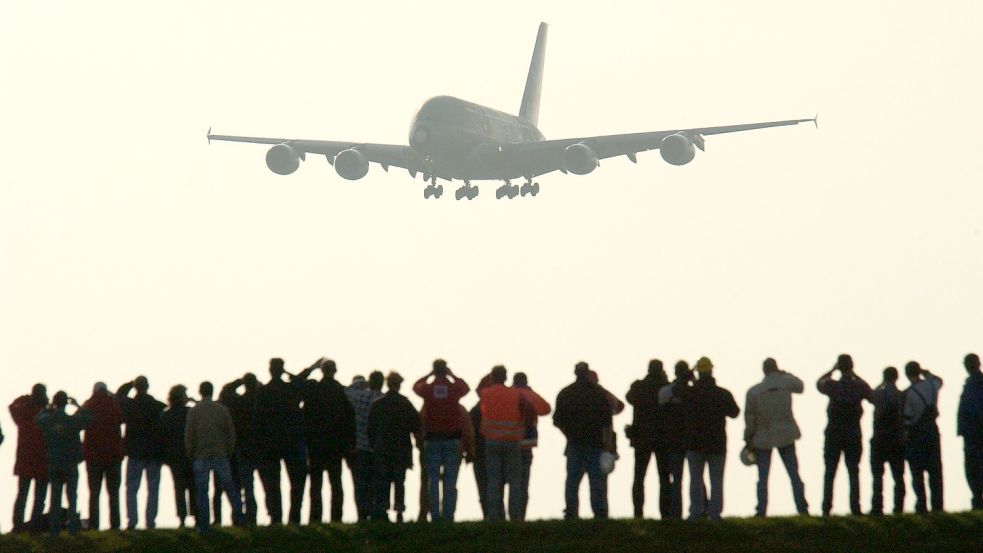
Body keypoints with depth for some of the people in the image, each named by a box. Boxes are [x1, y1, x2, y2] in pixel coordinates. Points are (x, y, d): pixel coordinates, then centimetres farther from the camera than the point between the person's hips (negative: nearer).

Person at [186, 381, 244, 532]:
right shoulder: (222, 409, 2)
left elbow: (189, 435, -4)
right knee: (229, 487, 10)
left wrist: (191, 455, 7)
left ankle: (203, 525, -1)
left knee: (202, 491, 1)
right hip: (221, 456, 2)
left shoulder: (194, 411, -4)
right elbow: (231, 433, 4)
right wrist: (229, 452, 13)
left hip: (201, 456, -2)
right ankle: (238, 516, 5)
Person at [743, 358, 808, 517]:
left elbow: (749, 418, -8)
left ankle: (761, 512, 1)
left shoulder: (753, 391, -11)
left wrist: (748, 440, 2)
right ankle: (802, 509, 6)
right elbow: (800, 386, 16)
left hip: (762, 438, -1)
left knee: (763, 478, 6)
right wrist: (785, 374, 24)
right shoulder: (786, 383, -7)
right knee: (794, 475, 8)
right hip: (785, 436, 1)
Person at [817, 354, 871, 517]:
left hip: (834, 435, -1)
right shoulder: (859, 386, -8)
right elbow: (870, 393, 15)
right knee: (853, 472, 7)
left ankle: (826, 508, -1)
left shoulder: (833, 386, -12)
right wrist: (855, 375, 14)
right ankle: (855, 507, 0)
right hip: (853, 435, 1)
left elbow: (819, 383, 9)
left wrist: (833, 370, 9)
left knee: (829, 473, 5)